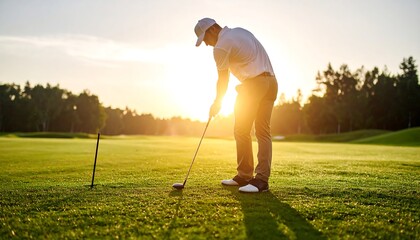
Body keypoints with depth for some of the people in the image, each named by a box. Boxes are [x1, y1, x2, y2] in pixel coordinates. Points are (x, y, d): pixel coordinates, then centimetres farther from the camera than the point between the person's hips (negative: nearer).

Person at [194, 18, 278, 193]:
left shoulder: (221, 46, -5)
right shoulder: (241, 31, 21)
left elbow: (223, 79, 2)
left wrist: (217, 102, 16)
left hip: (253, 83, -9)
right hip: (271, 80, 9)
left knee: (242, 131, -3)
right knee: (263, 132, 4)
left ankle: (245, 176, 0)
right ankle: (262, 178, 5)